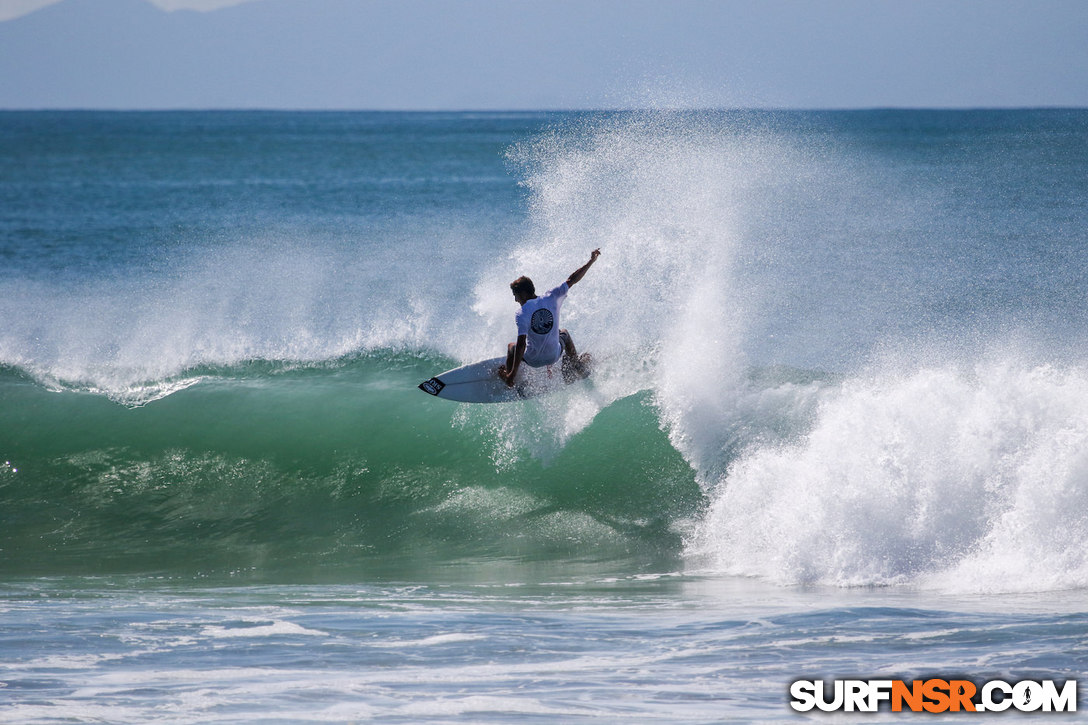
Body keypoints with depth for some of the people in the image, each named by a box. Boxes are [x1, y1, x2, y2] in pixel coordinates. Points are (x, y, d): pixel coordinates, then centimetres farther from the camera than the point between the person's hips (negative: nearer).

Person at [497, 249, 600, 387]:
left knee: (511, 347, 29)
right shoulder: (552, 298, -13)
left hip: (533, 360, -3)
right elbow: (572, 280, -3)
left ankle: (508, 380, 35)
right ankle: (577, 367, 51)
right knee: (563, 334, 37)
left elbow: (521, 344, -28)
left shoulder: (522, 315, -23)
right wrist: (591, 261, 8)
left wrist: (513, 374, -27)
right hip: (554, 357, 3)